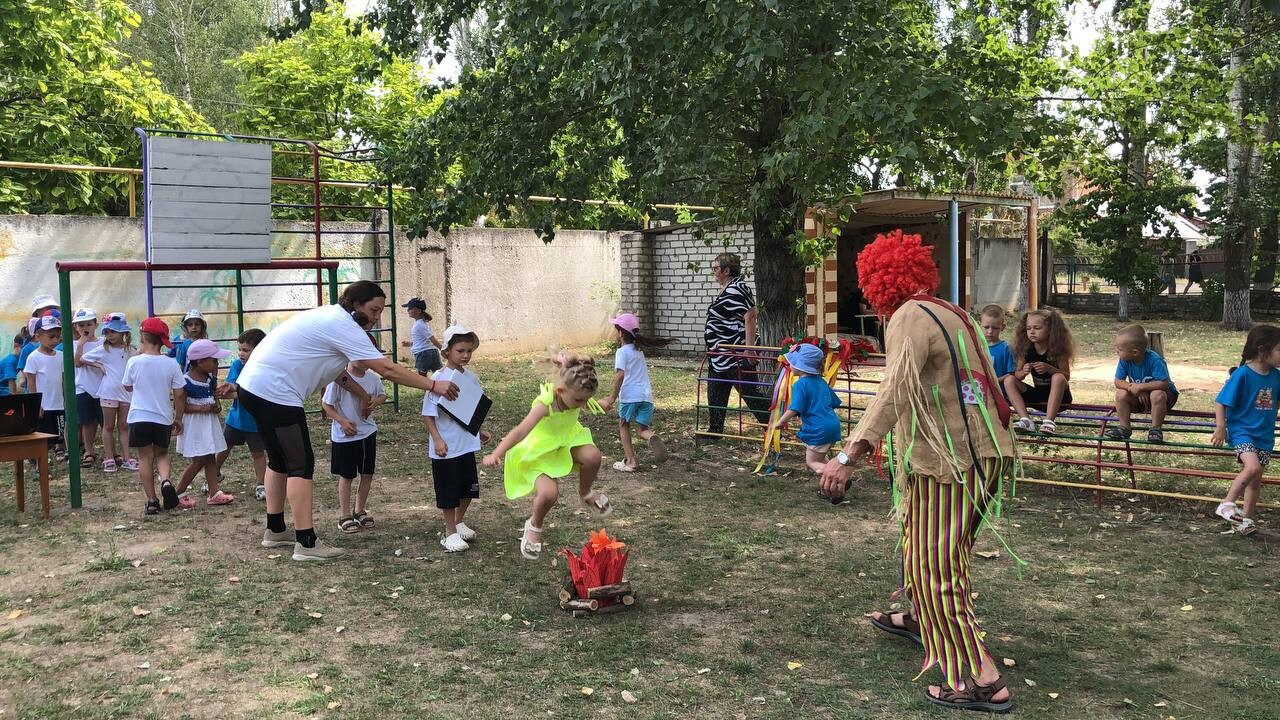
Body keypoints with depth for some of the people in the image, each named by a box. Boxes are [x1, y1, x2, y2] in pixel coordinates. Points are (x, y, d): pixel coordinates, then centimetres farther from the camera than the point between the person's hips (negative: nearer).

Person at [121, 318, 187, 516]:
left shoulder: (134, 362, -8)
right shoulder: (171, 364, -7)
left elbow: (128, 387, 9)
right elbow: (179, 394, -4)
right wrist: (179, 418, 9)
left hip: (139, 418, -1)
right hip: (163, 419, 1)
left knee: (145, 458, 9)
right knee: (162, 455, 19)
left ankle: (151, 501, 6)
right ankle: (165, 481, -10)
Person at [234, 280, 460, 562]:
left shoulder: (331, 318, 14)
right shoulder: (343, 327, -16)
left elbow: (336, 370, 21)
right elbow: (388, 369, -19)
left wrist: (364, 396, 14)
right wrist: (434, 386, -14)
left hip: (252, 385, 11)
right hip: (274, 392, -11)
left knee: (280, 460, 20)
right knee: (301, 464, -6)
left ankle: (275, 530, 30)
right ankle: (306, 543, -5)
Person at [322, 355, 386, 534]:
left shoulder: (373, 378, -4)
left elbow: (382, 395, 15)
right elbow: (326, 404, -11)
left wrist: (377, 401, -8)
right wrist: (342, 421, -21)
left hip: (368, 432, 5)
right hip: (345, 436, -5)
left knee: (367, 474, 12)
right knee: (346, 476, 8)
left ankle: (360, 511, 31)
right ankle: (345, 515, 21)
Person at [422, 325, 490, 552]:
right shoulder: (439, 378, -16)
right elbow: (427, 414, -14)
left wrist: (479, 431, 15)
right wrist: (437, 440, -20)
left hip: (467, 444, 6)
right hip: (446, 447, -6)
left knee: (469, 487, 17)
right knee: (448, 491, 5)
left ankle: (458, 523, 38)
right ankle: (450, 533, 19)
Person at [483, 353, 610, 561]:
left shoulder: (576, 395, -16)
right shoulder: (545, 404, -34)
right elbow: (519, 432, -42)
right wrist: (496, 455, -51)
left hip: (566, 440, 5)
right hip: (539, 451, -5)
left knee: (592, 456, -26)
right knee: (548, 492, -27)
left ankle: (585, 493, 8)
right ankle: (534, 526, 8)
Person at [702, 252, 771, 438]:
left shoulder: (737, 289, -17)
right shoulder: (724, 290, 15)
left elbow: (750, 317, -23)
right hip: (719, 355, 11)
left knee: (750, 395, -4)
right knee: (715, 395, 14)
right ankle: (714, 432, 23)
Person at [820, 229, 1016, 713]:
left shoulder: (910, 317, -15)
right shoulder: (949, 312, 14)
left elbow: (895, 391, -31)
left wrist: (850, 455, -39)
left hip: (947, 460, -10)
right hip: (982, 451, 10)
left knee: (936, 564, -2)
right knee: (935, 549, 26)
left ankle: (980, 682, 0)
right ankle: (920, 619, 47)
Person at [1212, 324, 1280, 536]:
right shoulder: (1242, 375, -17)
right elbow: (1220, 402, -14)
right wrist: (1220, 428, -15)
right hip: (1242, 431, -6)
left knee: (1256, 480, 10)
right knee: (1252, 467, -26)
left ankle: (1246, 518, 22)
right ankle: (1227, 504, -11)